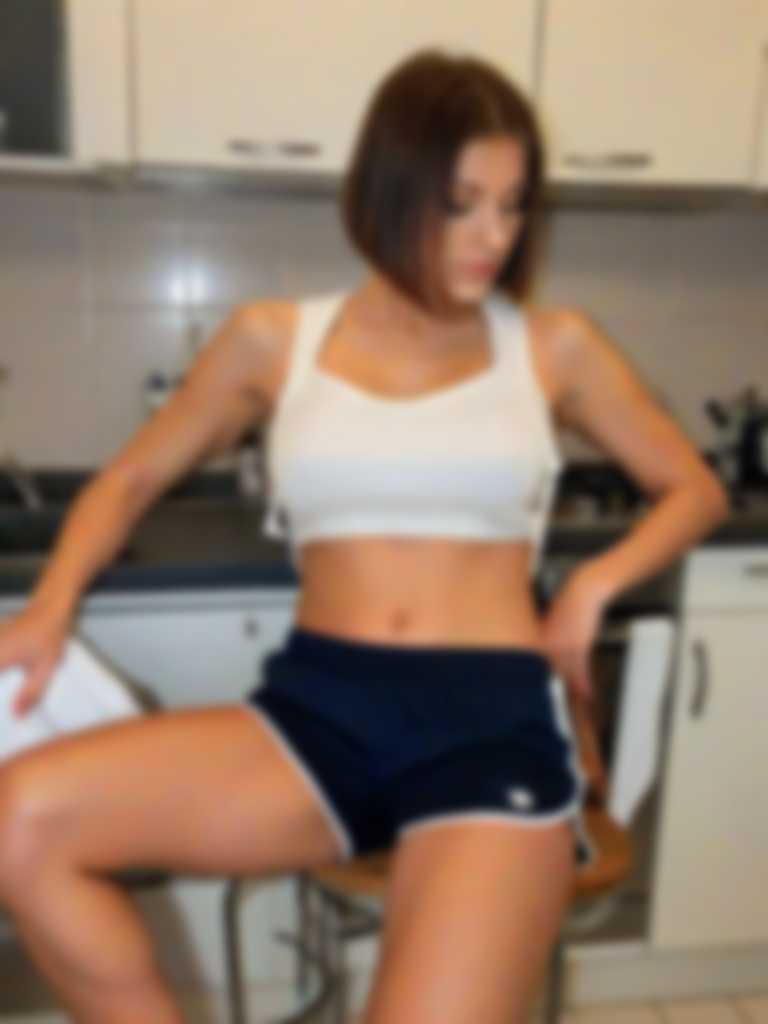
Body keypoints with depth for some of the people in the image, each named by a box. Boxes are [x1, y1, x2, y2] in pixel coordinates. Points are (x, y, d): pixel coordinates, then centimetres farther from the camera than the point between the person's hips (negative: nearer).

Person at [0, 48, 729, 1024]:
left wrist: (593, 584, -3)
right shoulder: (275, 337, 7)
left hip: (496, 719, -1)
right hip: (316, 709, 2)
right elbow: (129, 481, 16)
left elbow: (695, 489, 17)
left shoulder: (555, 344, 6)